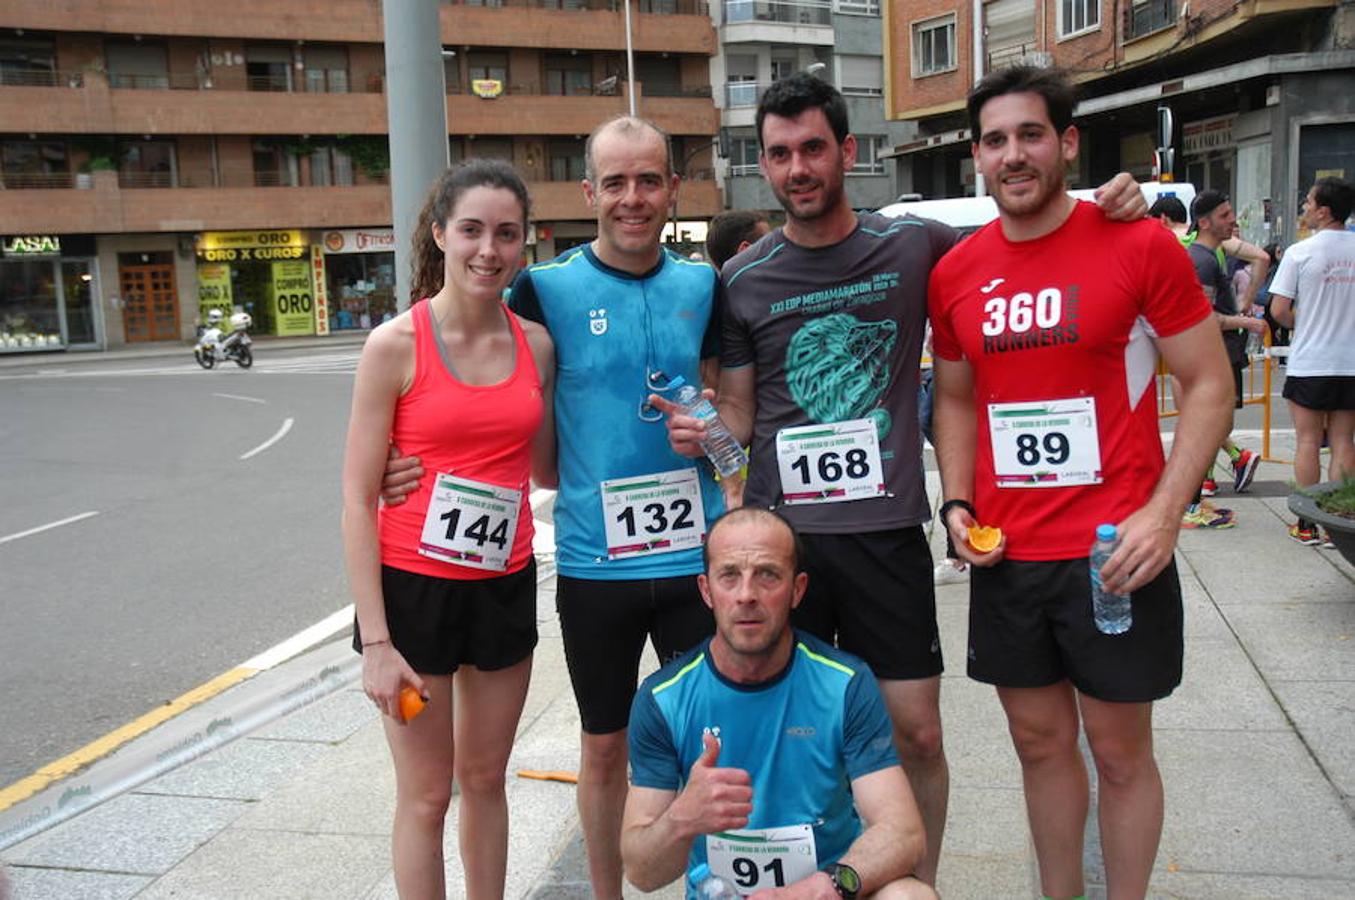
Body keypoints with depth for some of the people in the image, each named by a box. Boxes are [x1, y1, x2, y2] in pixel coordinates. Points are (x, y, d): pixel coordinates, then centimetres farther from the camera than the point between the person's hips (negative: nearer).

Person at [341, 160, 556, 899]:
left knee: (486, 778, 18)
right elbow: (357, 498, -11)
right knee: (425, 794, 8)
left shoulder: (536, 344, 1)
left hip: (504, 583, 4)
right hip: (414, 586, -4)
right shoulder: (396, 344, -11)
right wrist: (375, 639, -14)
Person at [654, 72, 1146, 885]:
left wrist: (1105, 208, -1)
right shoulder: (744, 281, 3)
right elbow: (739, 407, 10)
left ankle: (922, 883, 30)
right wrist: (703, 431, -12)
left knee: (917, 733, 6)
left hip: (887, 530, -1)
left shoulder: (917, 247, 0)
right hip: (780, 532, 1)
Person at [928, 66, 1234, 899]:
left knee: (1120, 751, 10)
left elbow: (1209, 386, -6)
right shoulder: (955, 274, 4)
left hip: (1116, 551, -3)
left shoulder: (1138, 244, -8)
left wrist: (1163, 513, -16)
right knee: (1041, 743, 16)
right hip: (1006, 554, 4)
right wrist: (958, 503, 2)